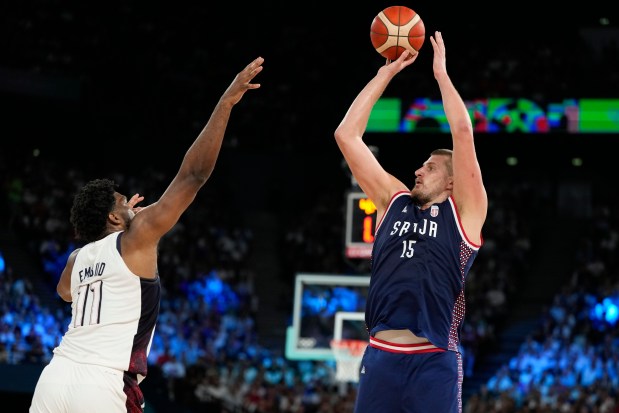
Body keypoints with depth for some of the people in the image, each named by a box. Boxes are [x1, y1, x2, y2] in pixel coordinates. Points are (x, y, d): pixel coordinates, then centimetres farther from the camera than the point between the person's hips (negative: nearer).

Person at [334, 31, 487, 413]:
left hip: (434, 361, -4)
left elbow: (462, 132, -2)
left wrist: (441, 73, 8)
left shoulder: (464, 211, 8)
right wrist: (386, 73, 17)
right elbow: (347, 135, 17)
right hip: (380, 357, 4)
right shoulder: (393, 201, 18)